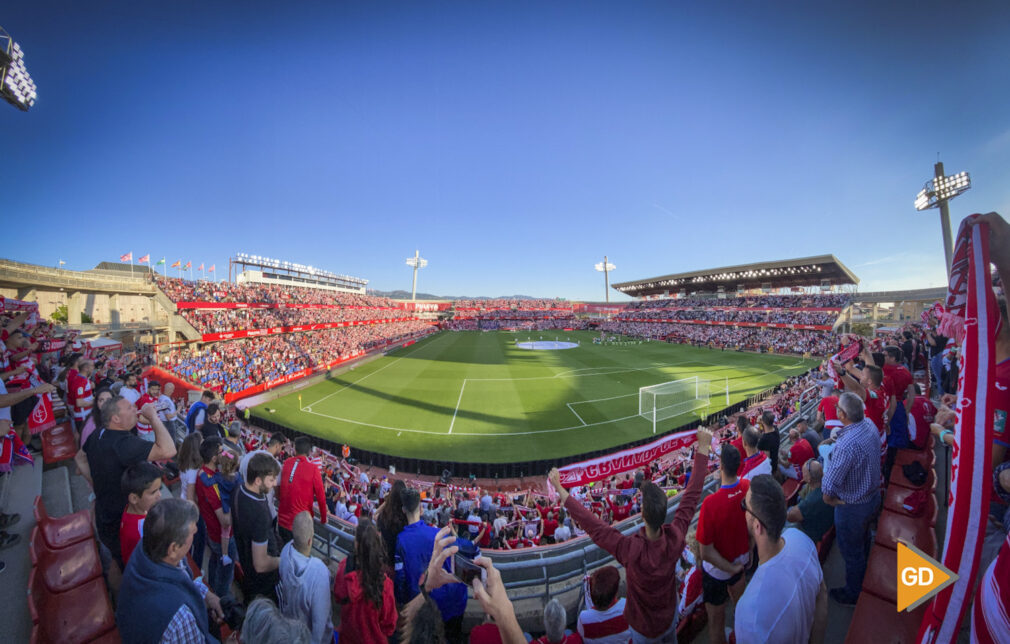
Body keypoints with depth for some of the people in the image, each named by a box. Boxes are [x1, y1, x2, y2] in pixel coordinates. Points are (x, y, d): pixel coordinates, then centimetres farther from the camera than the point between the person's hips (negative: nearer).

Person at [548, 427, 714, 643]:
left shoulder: (631, 550, -42)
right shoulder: (675, 538, -33)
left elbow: (590, 523, -38)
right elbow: (692, 495, -25)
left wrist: (559, 488, -32)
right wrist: (703, 448, -19)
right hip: (670, 618, 3)